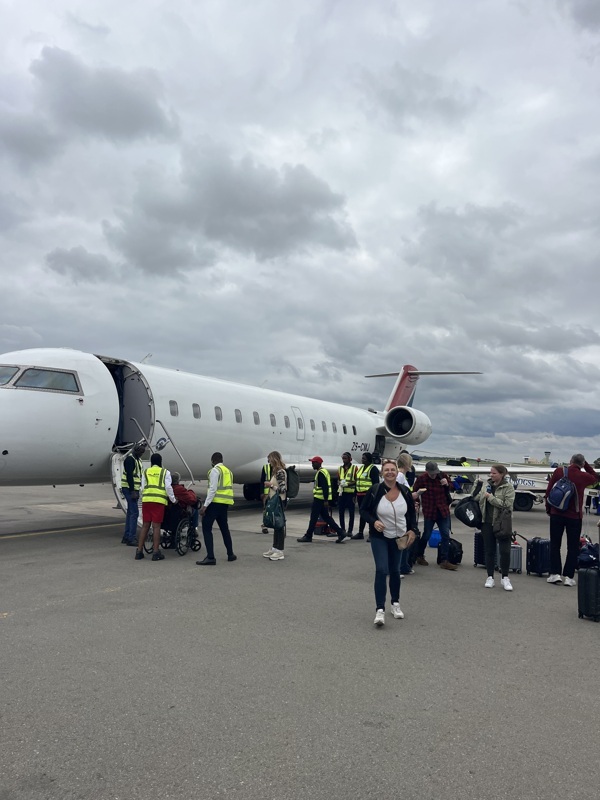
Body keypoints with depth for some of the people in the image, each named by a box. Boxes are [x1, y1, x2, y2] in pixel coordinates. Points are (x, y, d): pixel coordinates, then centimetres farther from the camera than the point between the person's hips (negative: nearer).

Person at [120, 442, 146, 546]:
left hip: (134, 489, 10)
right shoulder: (130, 459, -13)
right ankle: (132, 538, -10)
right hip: (129, 489, -10)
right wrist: (133, 491, -24)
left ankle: (126, 537, 19)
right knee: (134, 512, -12)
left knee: (130, 512, 13)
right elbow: (129, 476, -20)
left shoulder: (138, 460, 17)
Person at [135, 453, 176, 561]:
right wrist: (173, 500, 14)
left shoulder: (145, 472, 18)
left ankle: (139, 551, 12)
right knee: (156, 526, 0)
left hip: (146, 499, 3)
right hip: (159, 500, -3)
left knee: (145, 525, 10)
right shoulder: (165, 472, 10)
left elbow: (143, 488, 15)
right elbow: (168, 487, 3)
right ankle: (156, 553, 1)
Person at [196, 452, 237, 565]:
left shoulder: (215, 470, -7)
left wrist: (205, 505, -16)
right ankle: (230, 554, 27)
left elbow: (213, 489, -16)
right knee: (224, 528, 20)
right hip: (225, 504, 8)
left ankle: (210, 557, -10)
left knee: (206, 528, -4)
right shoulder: (228, 471, 18)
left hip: (216, 502, -8)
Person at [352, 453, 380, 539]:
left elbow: (376, 483, -14)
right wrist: (356, 494, 19)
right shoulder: (360, 468, 17)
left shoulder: (373, 469, -8)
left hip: (368, 495, -8)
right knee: (362, 513, 13)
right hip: (360, 494, 8)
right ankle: (360, 533, 19)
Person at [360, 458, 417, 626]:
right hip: (379, 537, -3)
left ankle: (395, 604, 34)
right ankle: (380, 610, -11)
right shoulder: (374, 490, -14)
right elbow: (364, 510, -6)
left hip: (399, 537, 3)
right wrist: (374, 521, -22)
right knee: (381, 570, -14)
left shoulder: (405, 491, -6)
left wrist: (412, 529, -4)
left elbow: (411, 513, 8)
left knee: (395, 570, 16)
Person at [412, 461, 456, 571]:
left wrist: (447, 485, -8)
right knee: (426, 535, 7)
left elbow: (449, 490, 12)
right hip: (429, 511, -3)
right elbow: (414, 492, 5)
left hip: (443, 510, 3)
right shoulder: (421, 478, -10)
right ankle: (419, 556, 29)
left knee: (446, 535, 1)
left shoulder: (442, 475, -2)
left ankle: (444, 561, 7)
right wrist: (418, 502, 0)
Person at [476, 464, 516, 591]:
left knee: (505, 551, -1)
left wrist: (490, 497, -17)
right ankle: (490, 577, 19)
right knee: (489, 551, 9)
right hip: (487, 523, 4)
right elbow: (479, 501, 19)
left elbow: (507, 505, -18)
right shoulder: (487, 485, 9)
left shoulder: (508, 487, -5)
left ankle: (505, 578, 15)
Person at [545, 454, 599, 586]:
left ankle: (555, 574, 6)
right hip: (574, 516, -1)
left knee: (555, 545, 10)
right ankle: (568, 576, 6)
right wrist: (586, 465, 16)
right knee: (573, 547, 8)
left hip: (556, 514, 1)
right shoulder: (584, 476, -6)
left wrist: (548, 508, 10)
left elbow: (549, 490, -1)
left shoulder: (559, 471, -5)